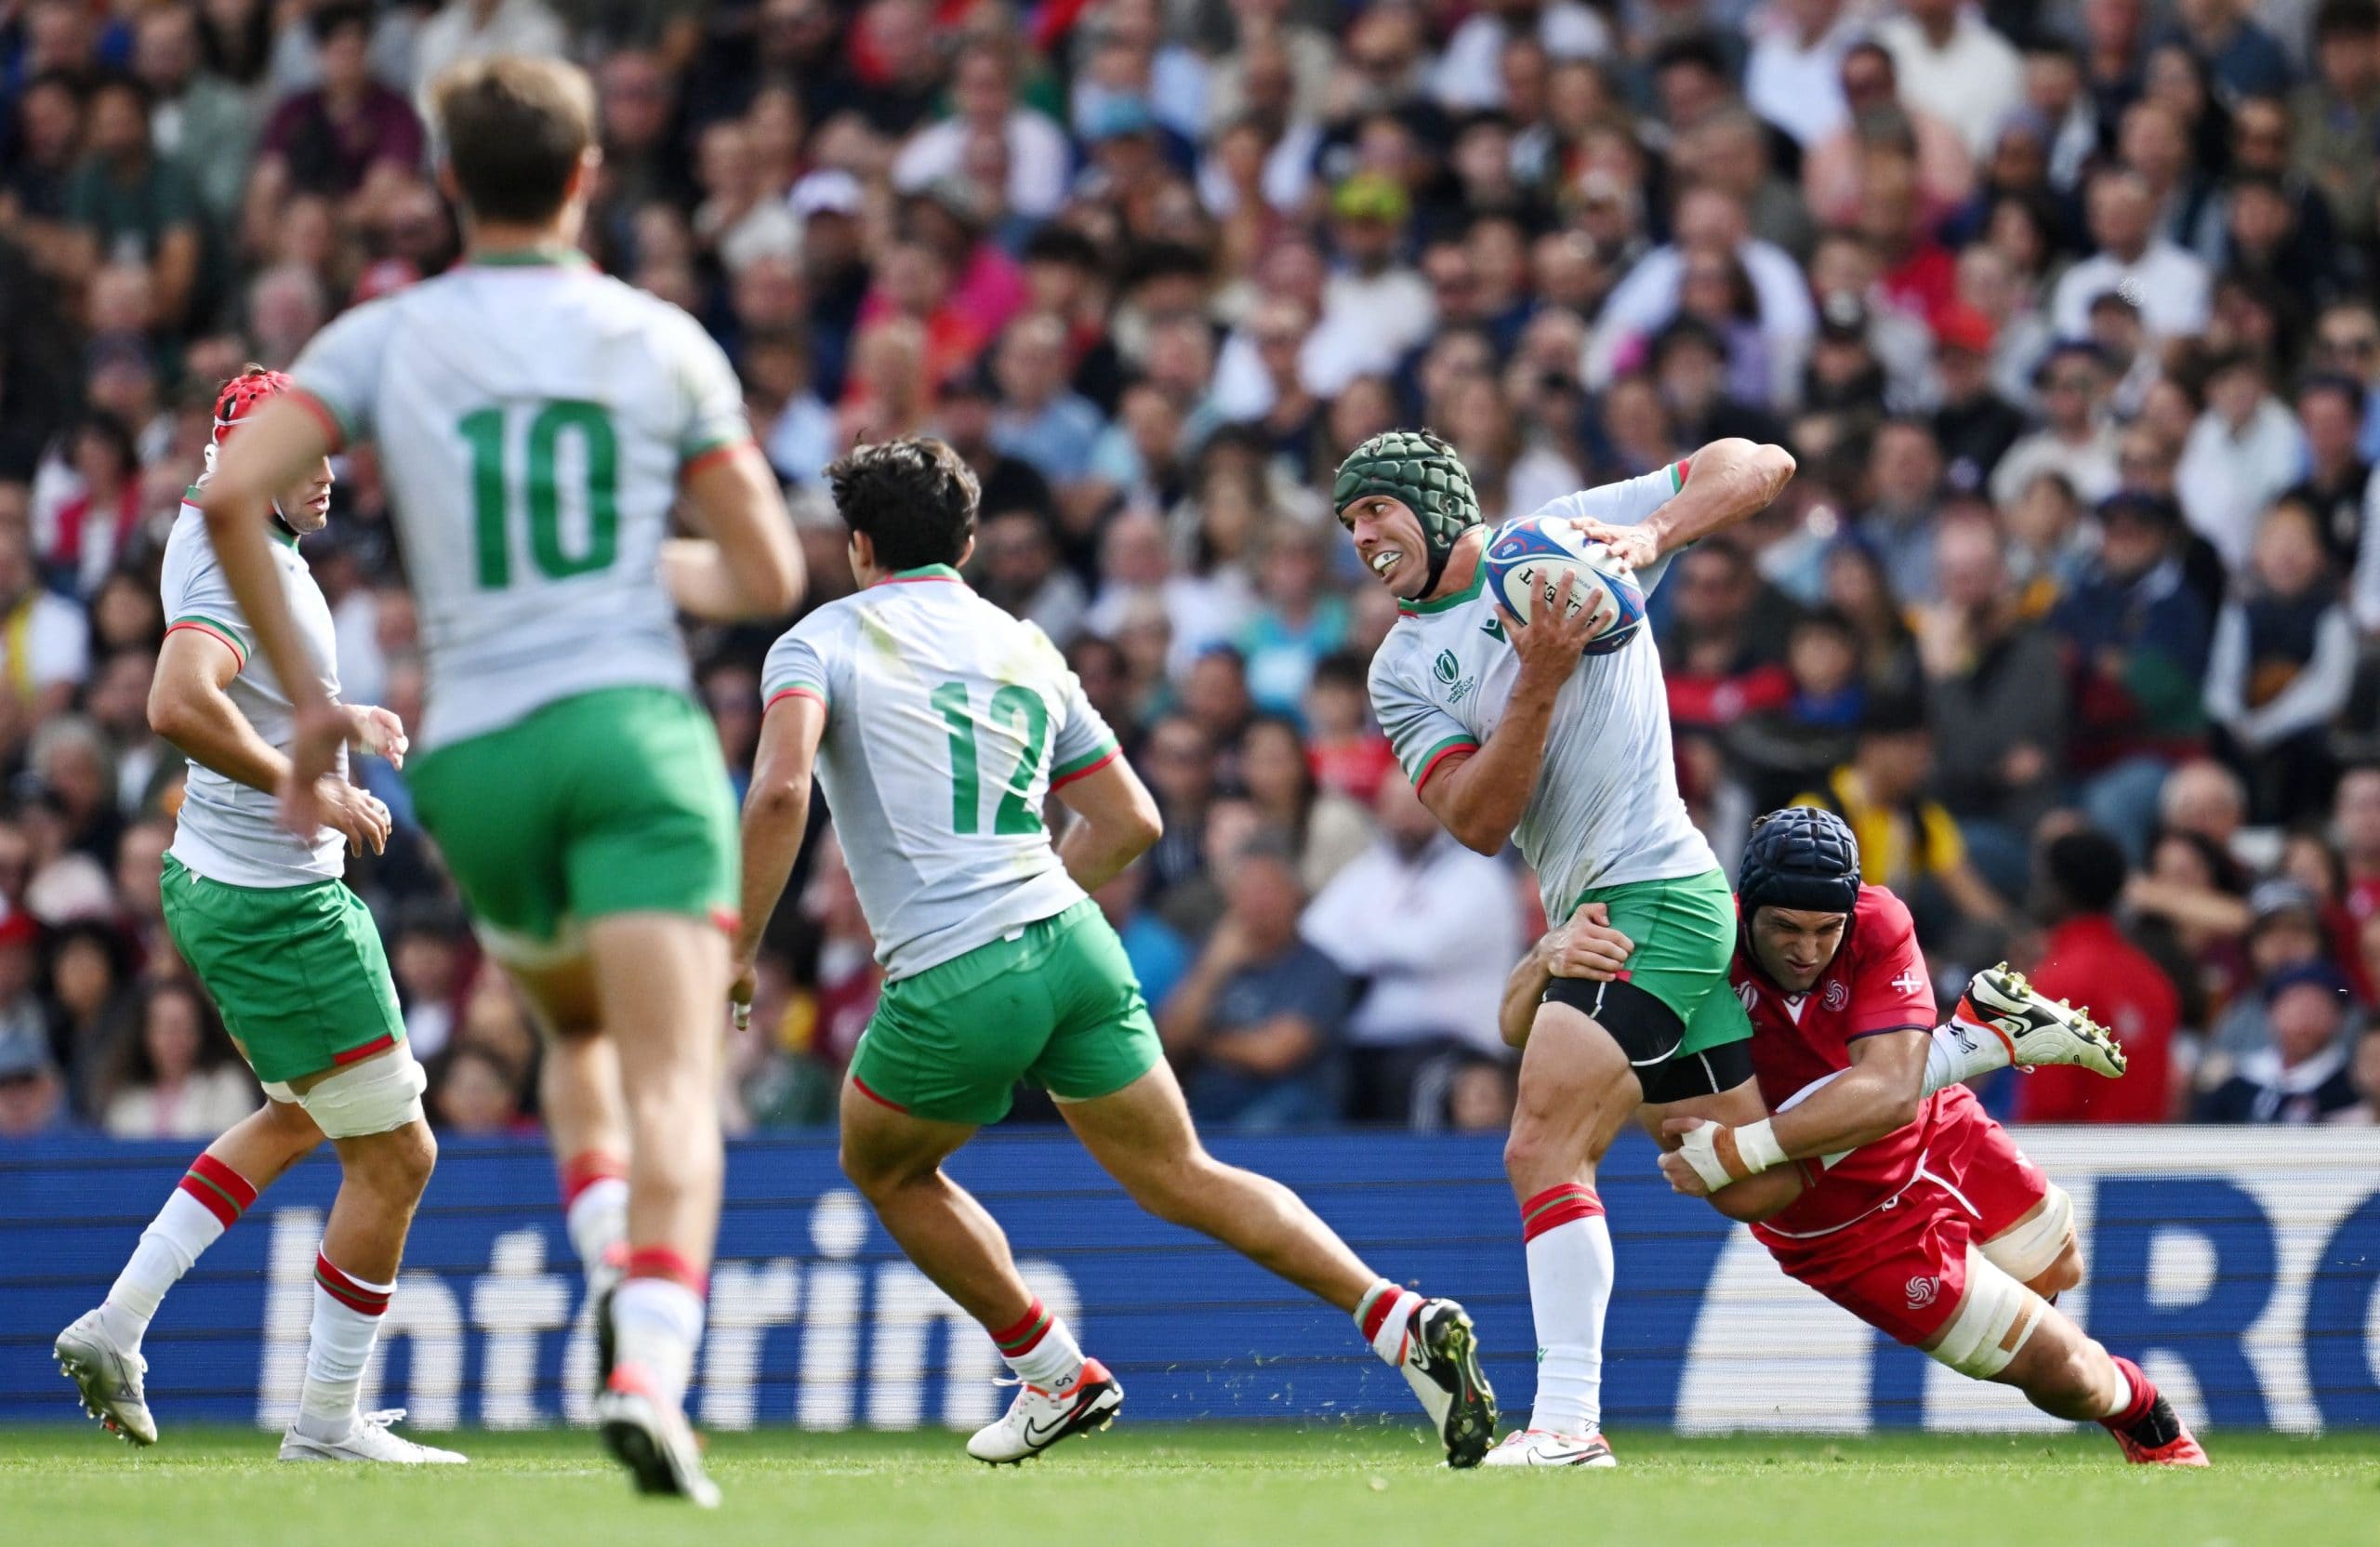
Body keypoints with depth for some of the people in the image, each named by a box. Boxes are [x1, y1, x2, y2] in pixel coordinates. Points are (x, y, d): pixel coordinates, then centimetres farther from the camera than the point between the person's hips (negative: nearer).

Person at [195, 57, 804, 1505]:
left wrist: (304, 695, 3)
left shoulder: (385, 337, 8)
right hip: (634, 725, -2)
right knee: (672, 1081, -12)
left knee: (580, 1035, 29)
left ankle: (618, 1267, 5)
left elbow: (228, 493, -6)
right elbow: (768, 575, 9)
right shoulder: (659, 338, 7)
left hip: (475, 757, 3)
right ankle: (651, 1366, -34)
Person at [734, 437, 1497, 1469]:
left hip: (952, 988, -5)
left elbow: (779, 789, -16)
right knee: (1182, 1181, 10)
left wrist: (739, 948, -9)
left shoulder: (821, 641, 3)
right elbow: (1132, 821, 20)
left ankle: (1054, 1374, 27)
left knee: (881, 1166, 24)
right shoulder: (1024, 648, 19)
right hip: (1074, 947, 5)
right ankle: (1402, 1322, -7)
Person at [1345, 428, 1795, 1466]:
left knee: (1543, 1150, -17)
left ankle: (1567, 1421, -21)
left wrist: (1651, 536, -18)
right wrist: (1539, 683, -15)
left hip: (1654, 896, -8)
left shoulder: (1569, 534, 0)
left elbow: (1758, 466, -2)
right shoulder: (1402, 670, 12)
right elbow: (1479, 823, -3)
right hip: (1589, 918, 8)